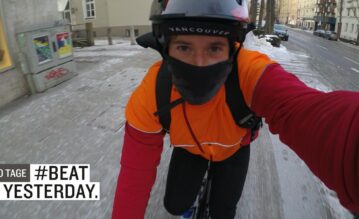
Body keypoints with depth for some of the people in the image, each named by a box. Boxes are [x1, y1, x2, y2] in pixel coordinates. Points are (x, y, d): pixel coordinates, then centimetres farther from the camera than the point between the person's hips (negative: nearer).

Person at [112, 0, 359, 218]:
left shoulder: (251, 72, -43)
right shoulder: (150, 95, -35)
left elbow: (312, 114, -64)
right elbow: (136, 173, -27)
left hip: (233, 148, -1)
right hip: (189, 148, 1)